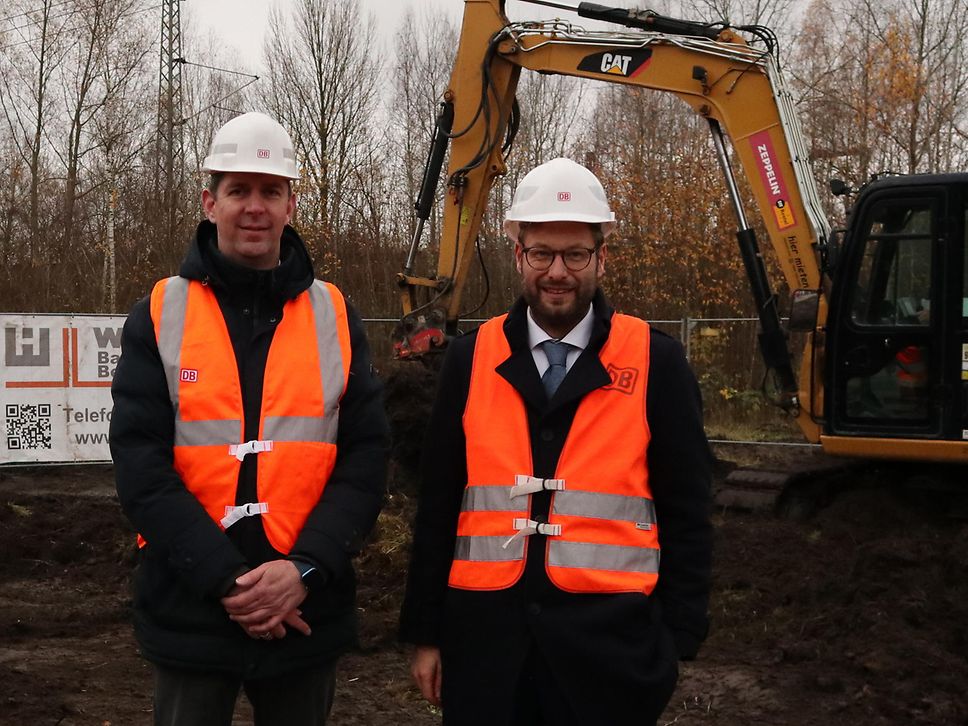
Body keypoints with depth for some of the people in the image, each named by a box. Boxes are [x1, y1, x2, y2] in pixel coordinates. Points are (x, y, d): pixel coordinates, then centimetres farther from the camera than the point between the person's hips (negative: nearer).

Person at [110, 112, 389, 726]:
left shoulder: (334, 316, 4)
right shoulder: (160, 315, 0)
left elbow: (366, 456, -1)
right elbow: (140, 463, -7)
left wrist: (305, 570, -14)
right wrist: (224, 579, -16)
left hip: (309, 613, 1)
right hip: (190, 610, -1)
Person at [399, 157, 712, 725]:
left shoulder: (657, 362, -1)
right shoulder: (471, 360, 5)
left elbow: (686, 514, 1)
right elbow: (439, 506, 8)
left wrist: (676, 640, -1)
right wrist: (426, 634, 7)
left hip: (611, 642, -2)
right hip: (488, 638, 2)